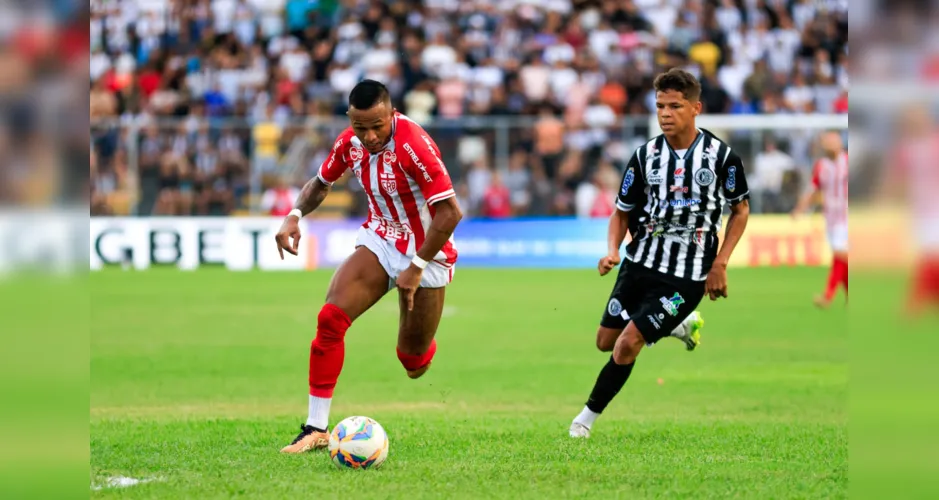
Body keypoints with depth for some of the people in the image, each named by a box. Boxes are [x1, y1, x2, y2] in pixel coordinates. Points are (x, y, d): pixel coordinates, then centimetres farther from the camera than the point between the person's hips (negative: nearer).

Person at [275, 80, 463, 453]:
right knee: (330, 318, -17)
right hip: (380, 239, 5)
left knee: (412, 361, 4)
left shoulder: (413, 145, -28)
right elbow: (321, 183, 13)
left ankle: (418, 348, 45)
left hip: (426, 251, -5)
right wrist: (295, 216, -6)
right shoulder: (350, 143, -8)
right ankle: (317, 428, -13)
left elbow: (450, 212, -28)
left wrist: (416, 268, -26)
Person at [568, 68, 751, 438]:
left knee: (628, 342, -14)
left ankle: (589, 416, 5)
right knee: (606, 342, 10)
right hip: (640, 263, 5)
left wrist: (720, 263, -6)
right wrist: (612, 251, -12)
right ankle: (679, 324, 33)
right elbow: (623, 212, 8)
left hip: (687, 276, -5)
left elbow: (741, 209, 3)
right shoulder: (644, 156, -4)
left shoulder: (720, 155, -11)